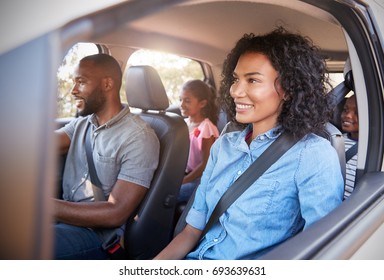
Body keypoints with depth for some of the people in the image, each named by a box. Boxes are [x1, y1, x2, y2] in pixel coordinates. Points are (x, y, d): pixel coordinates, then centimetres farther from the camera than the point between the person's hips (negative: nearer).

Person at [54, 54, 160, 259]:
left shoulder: (139, 137, -14)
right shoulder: (81, 123, 11)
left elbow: (116, 213, -19)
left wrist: (48, 205, -23)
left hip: (100, 233, -7)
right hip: (67, 217, 7)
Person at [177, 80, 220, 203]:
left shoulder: (206, 127, -16)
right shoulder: (185, 123, 5)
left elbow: (206, 164, -15)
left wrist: (183, 180, -15)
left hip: (201, 178, -7)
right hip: (186, 173, 7)